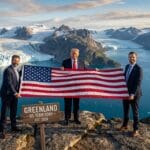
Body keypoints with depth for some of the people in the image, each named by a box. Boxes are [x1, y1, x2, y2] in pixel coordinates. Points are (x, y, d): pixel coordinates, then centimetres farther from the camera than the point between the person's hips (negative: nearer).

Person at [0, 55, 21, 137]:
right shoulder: (8, 70, -15)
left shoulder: (17, 70, 11)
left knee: (13, 111, 12)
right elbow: (9, 83, -21)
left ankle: (13, 126, 22)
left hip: (14, 94, 8)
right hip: (7, 94, -8)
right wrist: (15, 93, -24)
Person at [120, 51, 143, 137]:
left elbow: (138, 83, -21)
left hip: (134, 94, -6)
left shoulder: (139, 69, -17)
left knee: (135, 112, 6)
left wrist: (133, 94, -26)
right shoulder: (127, 66, 7)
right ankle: (125, 125, 36)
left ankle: (136, 130, 18)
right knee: (126, 110, 18)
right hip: (125, 92, 7)